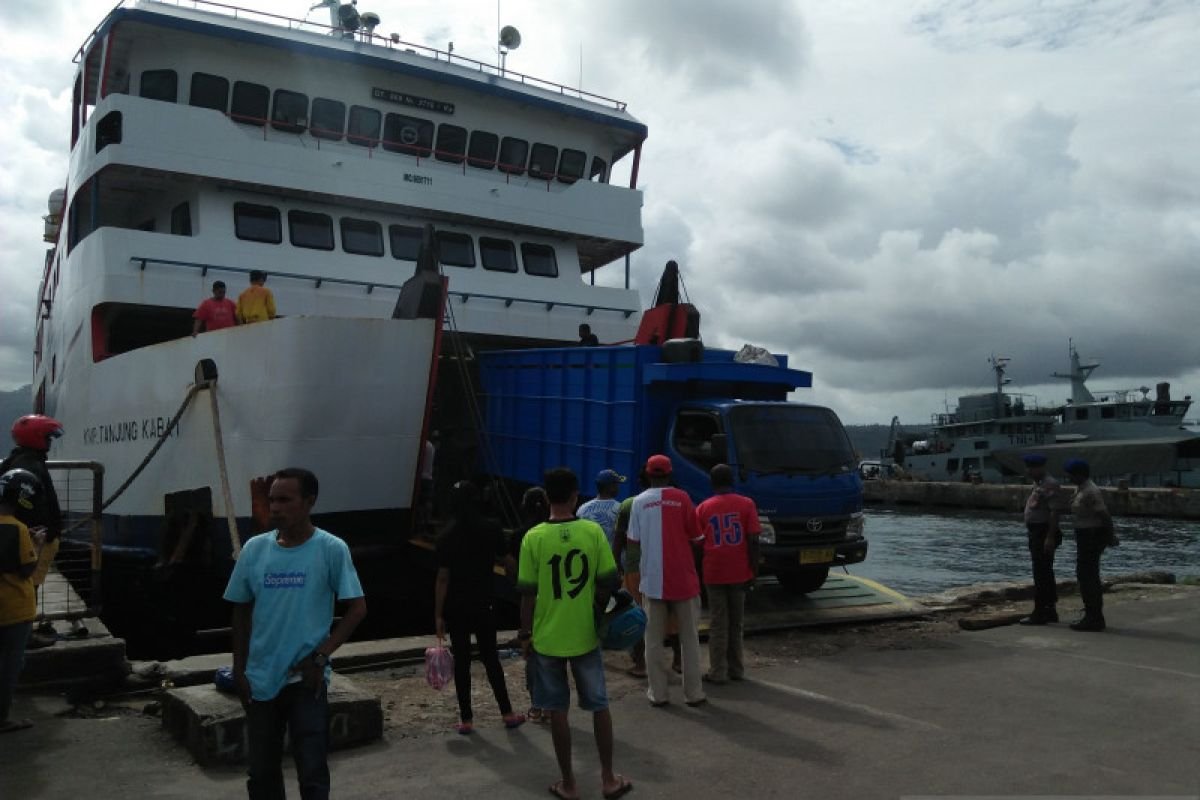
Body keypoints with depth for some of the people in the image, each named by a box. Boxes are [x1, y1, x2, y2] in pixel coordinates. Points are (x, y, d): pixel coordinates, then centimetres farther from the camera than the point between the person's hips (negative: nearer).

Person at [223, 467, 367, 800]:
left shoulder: (331, 549, -10)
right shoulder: (254, 548, 1)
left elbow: (357, 608, -7)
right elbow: (241, 610, 10)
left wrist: (320, 656, -12)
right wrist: (239, 669, 8)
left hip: (306, 679, -4)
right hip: (260, 679, 4)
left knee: (312, 772, 2)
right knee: (261, 771, 16)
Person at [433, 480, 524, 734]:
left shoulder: (446, 537, -8)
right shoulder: (491, 529, -6)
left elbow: (442, 578, -9)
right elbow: (508, 564, -1)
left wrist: (438, 615, -5)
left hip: (456, 608, -1)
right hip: (483, 606, 1)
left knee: (461, 661, 8)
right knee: (490, 658, 12)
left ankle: (466, 720, 13)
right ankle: (507, 713, 18)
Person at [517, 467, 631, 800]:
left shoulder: (533, 538, -11)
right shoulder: (593, 531, -8)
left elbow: (528, 594, -8)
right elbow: (607, 583, -4)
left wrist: (525, 634, 4)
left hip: (547, 638, -1)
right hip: (585, 635, 1)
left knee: (558, 711, 10)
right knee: (599, 705, 15)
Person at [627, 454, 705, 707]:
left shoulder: (639, 502, 0)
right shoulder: (681, 498, -5)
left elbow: (634, 540, 3)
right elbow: (696, 538, -3)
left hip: (652, 580, 1)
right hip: (682, 578, -1)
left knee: (654, 637, 10)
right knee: (689, 636, 11)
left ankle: (658, 693, 11)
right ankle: (693, 692, 14)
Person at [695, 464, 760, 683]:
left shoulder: (703, 508, -1)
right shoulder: (746, 504, -3)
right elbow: (753, 540, -7)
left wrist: (700, 573, 14)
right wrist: (754, 570, -1)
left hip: (714, 573, -1)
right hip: (739, 572, 1)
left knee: (718, 623, 6)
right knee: (736, 622, 14)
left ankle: (718, 672, 7)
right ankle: (736, 669, 20)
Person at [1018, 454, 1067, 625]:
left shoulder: (1050, 486, -16)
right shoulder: (1038, 485, 15)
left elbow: (1055, 512, -21)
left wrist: (1050, 537, -25)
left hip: (1044, 534, -10)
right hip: (1036, 533, 10)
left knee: (1041, 574, -7)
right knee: (1044, 573, 15)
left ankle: (1039, 613, -4)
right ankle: (1050, 610, 23)